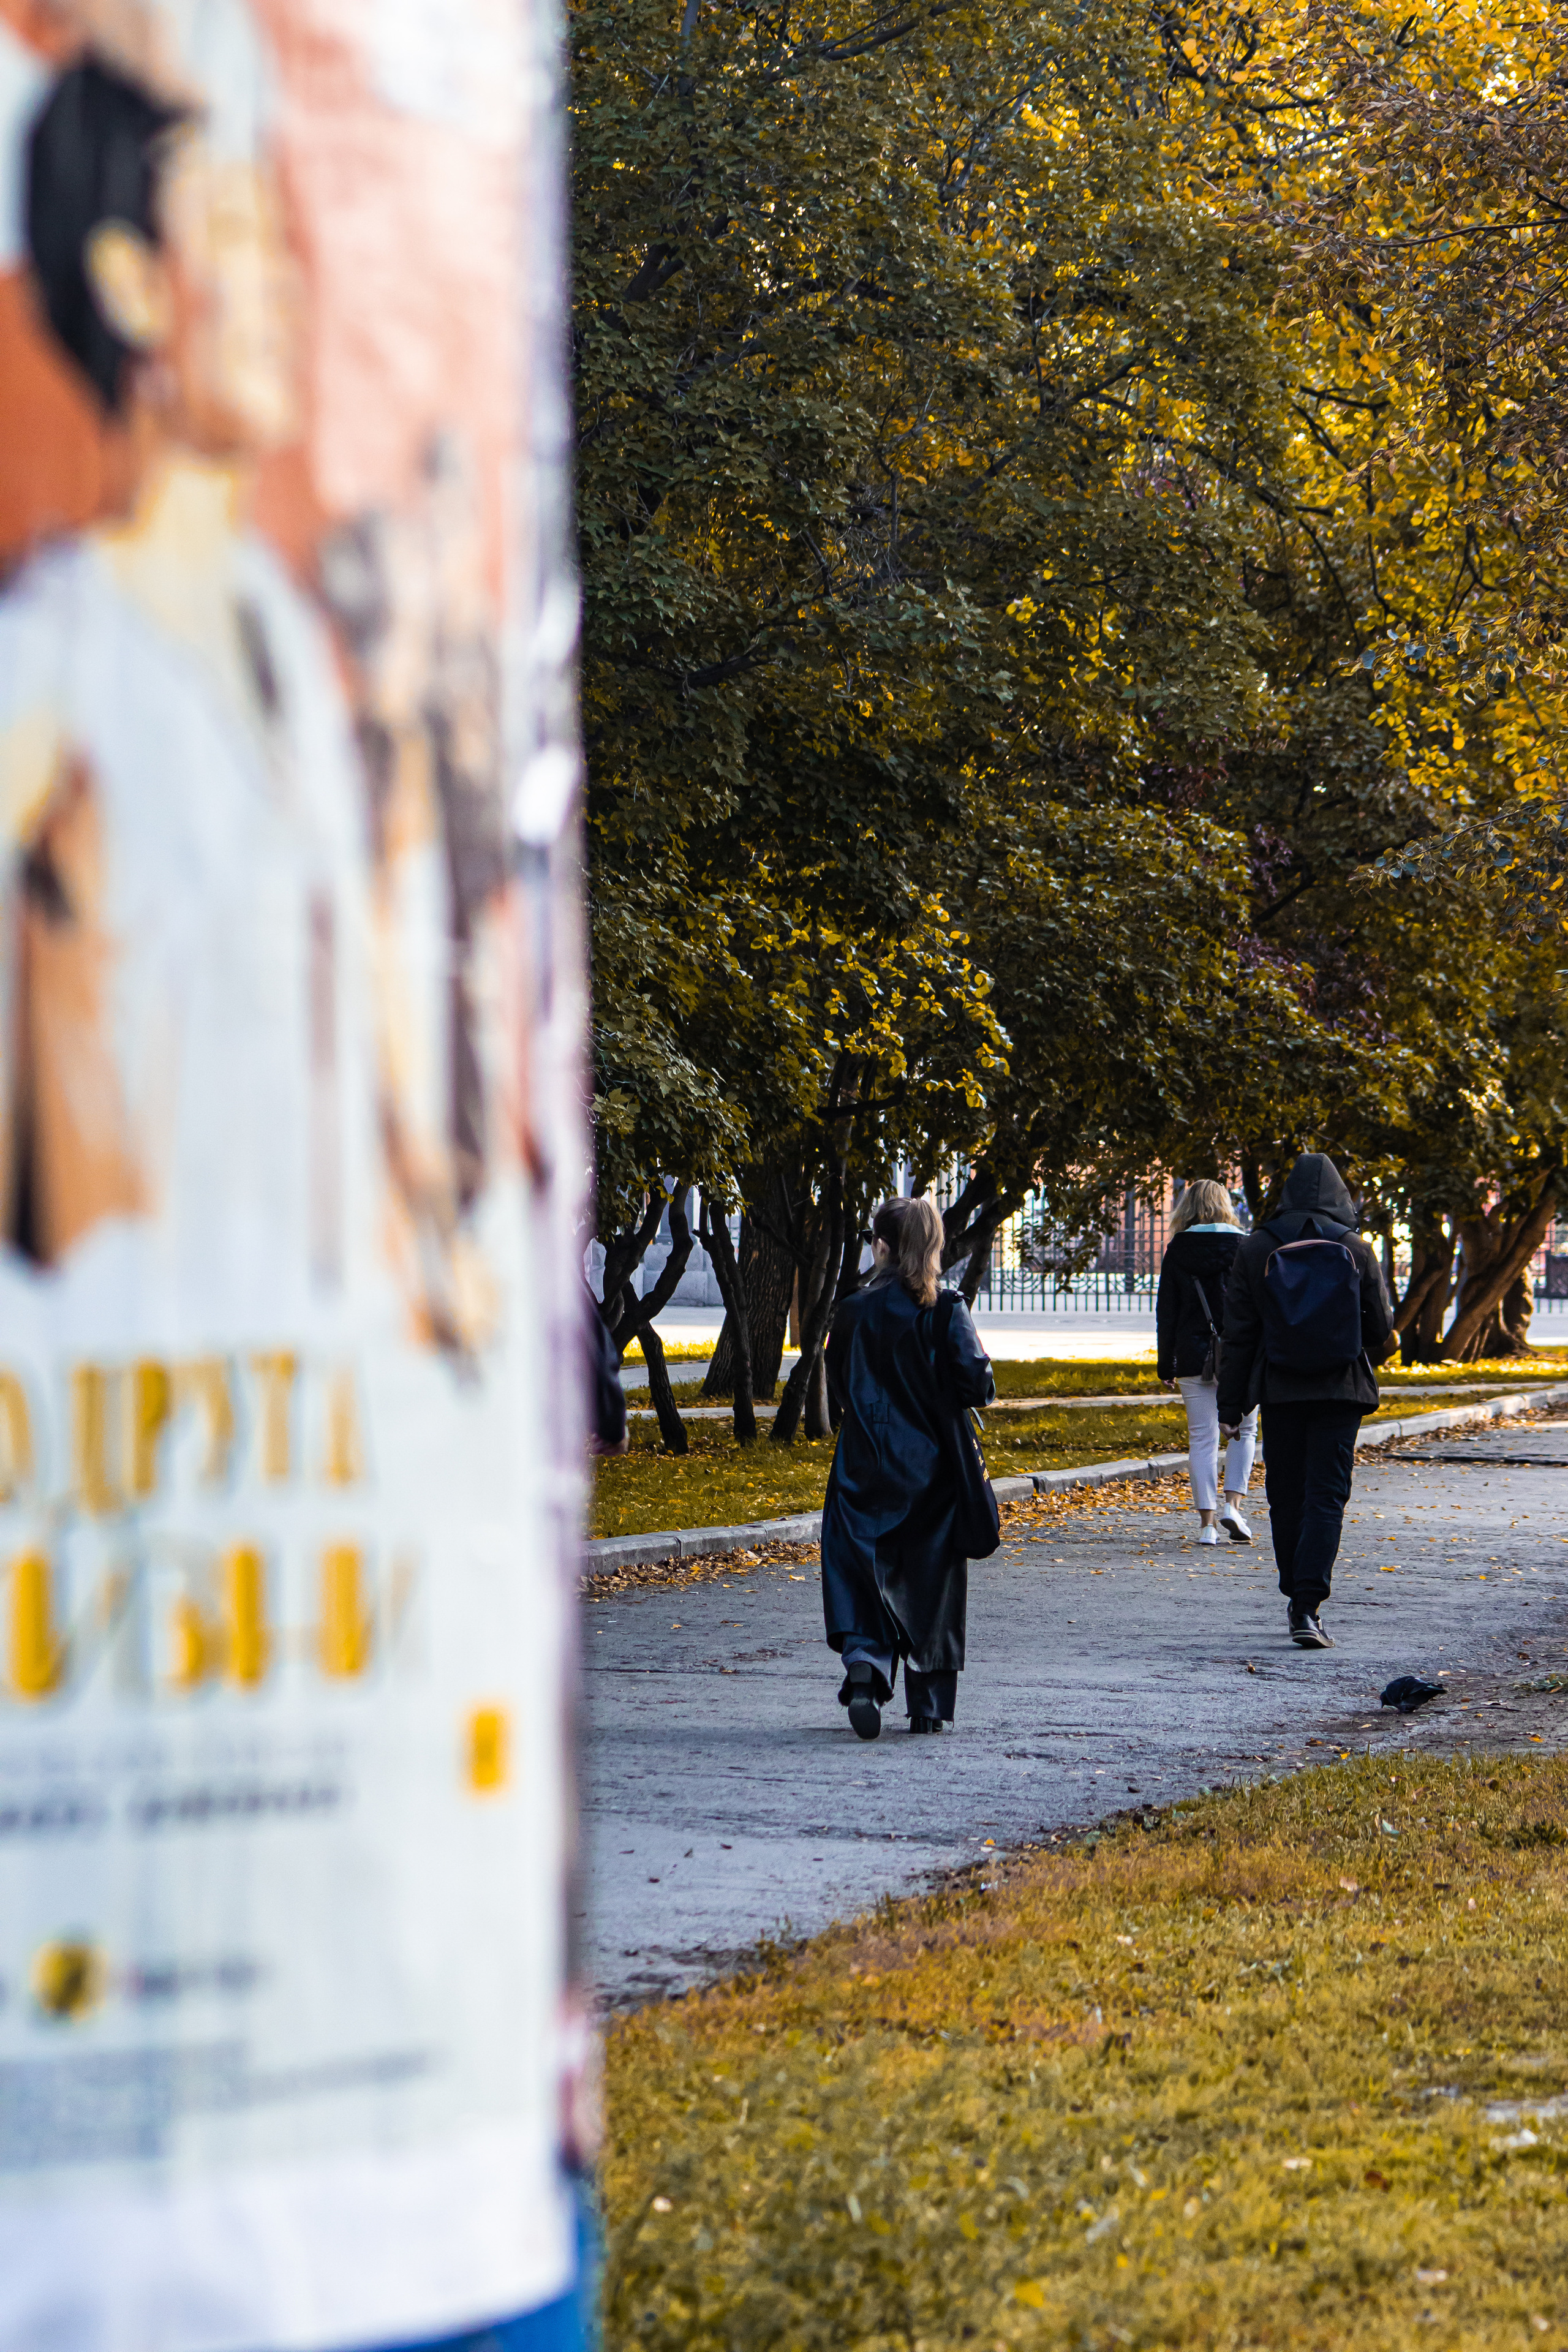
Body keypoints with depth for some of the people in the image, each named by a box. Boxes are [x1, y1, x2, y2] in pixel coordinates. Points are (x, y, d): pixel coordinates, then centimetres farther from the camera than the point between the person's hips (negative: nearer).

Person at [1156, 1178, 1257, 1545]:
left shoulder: (1177, 1251, 2)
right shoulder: (1245, 1247, -1)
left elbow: (1166, 1312, 3)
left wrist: (1167, 1366, 9)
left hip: (1194, 1359, 1)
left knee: (1202, 1439, 5)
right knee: (1243, 1432, 14)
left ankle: (1207, 1522, 1)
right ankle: (1233, 1505, -2)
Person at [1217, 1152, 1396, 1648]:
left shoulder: (1255, 1249, -1)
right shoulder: (1357, 1251, -2)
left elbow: (1239, 1335, 1)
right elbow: (1382, 1332, 4)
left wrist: (1231, 1406, 6)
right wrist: (1366, 1356, 28)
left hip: (1280, 1391, 1)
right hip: (1340, 1390, -1)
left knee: (1286, 1496, 14)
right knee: (1326, 1496, -3)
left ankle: (1298, 1602, 24)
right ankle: (1307, 1608, -16)